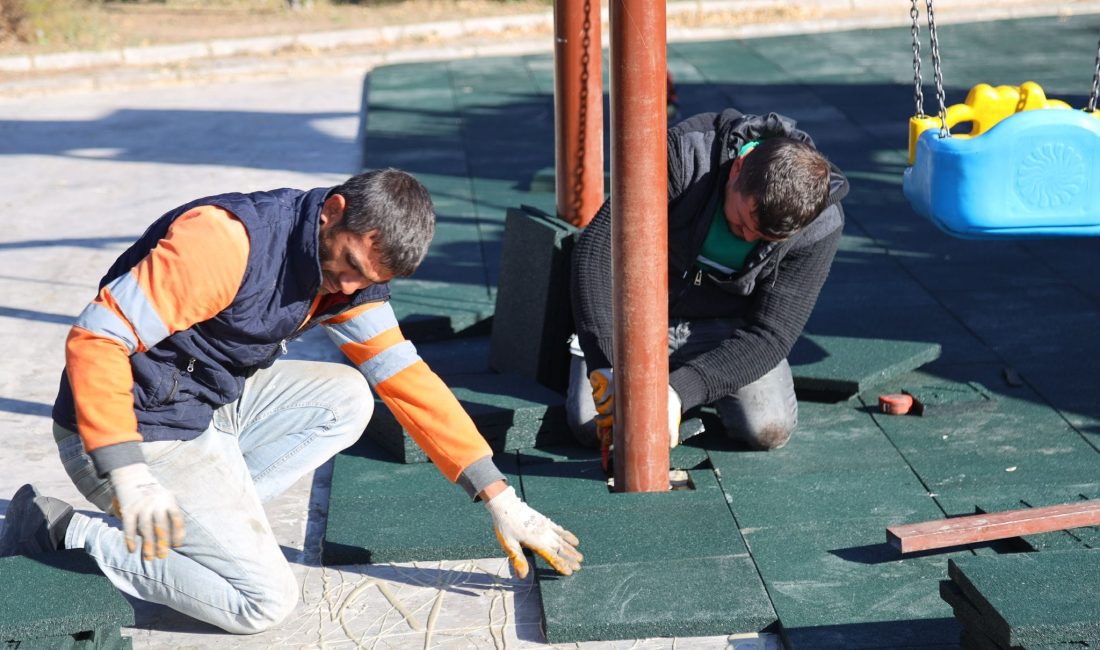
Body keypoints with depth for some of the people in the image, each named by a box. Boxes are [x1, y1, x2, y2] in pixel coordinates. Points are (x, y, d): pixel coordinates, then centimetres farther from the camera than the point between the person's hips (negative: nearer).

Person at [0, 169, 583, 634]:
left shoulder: (351, 266, -1)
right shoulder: (226, 238, -27)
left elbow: (406, 377, 0)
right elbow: (96, 338, -28)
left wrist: (500, 498, -5)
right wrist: (129, 476, -36)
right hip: (134, 432, -8)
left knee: (347, 398, -2)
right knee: (266, 601, -11)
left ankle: (209, 520, -3)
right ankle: (64, 531, -3)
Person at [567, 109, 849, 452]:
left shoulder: (821, 227, -22)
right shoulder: (684, 155, -29)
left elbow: (770, 336, -22)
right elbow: (599, 247, -30)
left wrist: (680, 390, -36)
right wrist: (606, 363, -38)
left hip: (725, 326, 1)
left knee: (769, 428, -22)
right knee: (596, 426, -20)